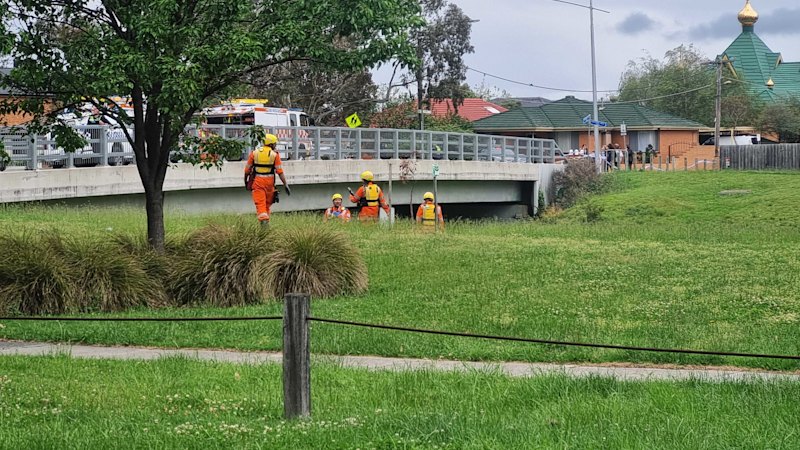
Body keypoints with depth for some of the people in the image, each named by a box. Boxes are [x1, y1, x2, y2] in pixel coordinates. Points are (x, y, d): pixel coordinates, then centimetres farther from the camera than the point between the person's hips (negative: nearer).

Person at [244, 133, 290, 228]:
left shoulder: (254, 153, 2)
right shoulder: (275, 154, -3)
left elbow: (247, 169, 6)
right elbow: (280, 171, -8)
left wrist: (245, 180, 22)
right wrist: (286, 185, -6)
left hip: (257, 181, 0)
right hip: (269, 181, 0)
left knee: (260, 204, -6)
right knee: (267, 204, 18)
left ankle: (264, 221, -22)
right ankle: (266, 221, 26)